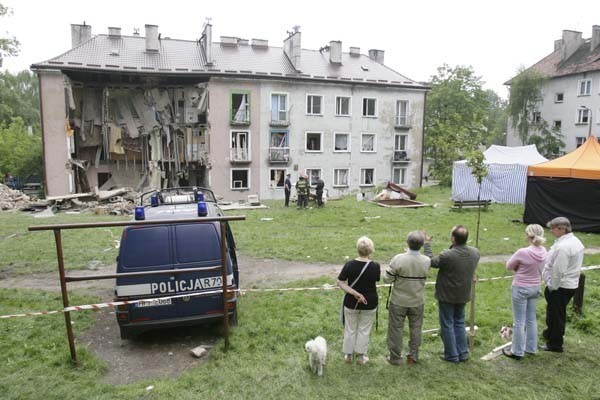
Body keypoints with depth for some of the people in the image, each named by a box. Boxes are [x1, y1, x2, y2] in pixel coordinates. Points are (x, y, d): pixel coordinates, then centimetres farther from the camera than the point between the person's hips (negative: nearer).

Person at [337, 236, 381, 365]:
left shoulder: (349, 265, -15)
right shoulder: (375, 266, -16)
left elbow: (340, 283, -16)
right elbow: (377, 280, 3)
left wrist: (354, 293, -18)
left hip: (351, 303, 1)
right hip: (369, 304, 0)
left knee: (350, 329, 18)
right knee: (364, 330, 16)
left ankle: (348, 355, 31)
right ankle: (361, 357, 27)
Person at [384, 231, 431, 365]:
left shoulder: (398, 259, -23)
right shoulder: (426, 261, -13)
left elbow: (387, 279, -18)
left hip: (398, 301, -2)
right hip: (417, 301, 2)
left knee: (396, 329, 13)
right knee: (415, 328, 20)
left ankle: (395, 357, 24)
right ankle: (413, 356, 30)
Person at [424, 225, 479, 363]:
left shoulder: (447, 255, -30)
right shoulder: (475, 253, -11)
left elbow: (431, 261, -12)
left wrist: (427, 244, -1)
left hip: (447, 296, -6)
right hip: (463, 295, 6)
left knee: (447, 325, 10)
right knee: (459, 322, 22)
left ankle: (452, 355, 19)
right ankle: (463, 353, 28)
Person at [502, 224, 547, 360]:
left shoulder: (523, 252, -25)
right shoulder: (543, 251, -4)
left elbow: (509, 266, -10)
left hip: (520, 289, -7)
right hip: (535, 287, 7)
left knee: (519, 321, 5)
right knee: (531, 319, 20)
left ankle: (517, 352, 16)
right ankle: (531, 348, 33)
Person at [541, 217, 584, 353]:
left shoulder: (563, 247, -27)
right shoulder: (575, 241, 6)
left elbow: (558, 270, -26)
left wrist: (551, 286, -14)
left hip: (560, 286, -10)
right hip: (571, 284, 10)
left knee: (555, 314, 4)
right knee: (559, 312, 23)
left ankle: (555, 344, 17)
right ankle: (551, 333, 40)